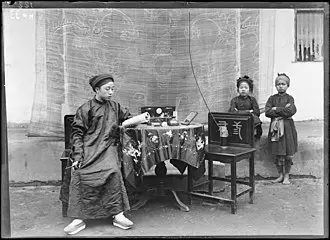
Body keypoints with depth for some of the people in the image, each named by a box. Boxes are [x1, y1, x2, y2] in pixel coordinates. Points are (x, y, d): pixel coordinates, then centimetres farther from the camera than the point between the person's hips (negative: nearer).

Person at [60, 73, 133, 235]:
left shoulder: (115, 106, 17)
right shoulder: (85, 109, 4)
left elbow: (126, 119, 35)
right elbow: (77, 133, 0)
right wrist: (77, 156, -11)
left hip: (108, 147, 2)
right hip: (89, 147, -2)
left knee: (113, 171, -28)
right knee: (80, 173, -27)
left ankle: (118, 215, -20)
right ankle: (79, 219, -17)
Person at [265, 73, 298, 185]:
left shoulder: (289, 98, 3)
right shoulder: (272, 98, 8)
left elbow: (291, 111, -14)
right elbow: (267, 112, -6)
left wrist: (276, 109, -9)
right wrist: (283, 110, -11)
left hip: (287, 127, -1)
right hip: (275, 127, 2)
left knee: (288, 154, 1)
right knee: (278, 154, 6)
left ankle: (286, 176, 14)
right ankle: (280, 175, 19)